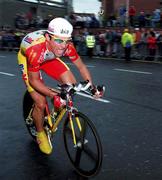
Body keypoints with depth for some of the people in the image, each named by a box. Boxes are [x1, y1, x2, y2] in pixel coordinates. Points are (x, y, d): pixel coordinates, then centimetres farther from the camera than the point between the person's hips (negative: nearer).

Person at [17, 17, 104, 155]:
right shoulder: (36, 49, -42)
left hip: (49, 57, 4)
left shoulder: (67, 45, -30)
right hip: (27, 58, -4)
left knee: (71, 84, -16)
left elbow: (81, 67, -15)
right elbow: (33, 80, -31)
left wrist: (92, 87, -25)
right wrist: (54, 96, -41)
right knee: (40, 103, -13)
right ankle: (40, 133, 15)